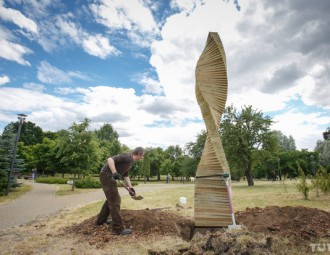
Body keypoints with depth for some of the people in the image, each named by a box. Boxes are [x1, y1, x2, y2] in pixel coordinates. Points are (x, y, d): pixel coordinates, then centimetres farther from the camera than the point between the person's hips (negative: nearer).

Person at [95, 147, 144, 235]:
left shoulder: (130, 161, 12)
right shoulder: (127, 156, -18)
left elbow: (126, 175, 18)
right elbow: (110, 159, -29)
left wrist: (131, 188, 12)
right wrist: (115, 173, -38)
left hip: (110, 177, 11)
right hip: (107, 175, -11)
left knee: (111, 199, 23)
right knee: (115, 201, -9)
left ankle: (101, 220, 39)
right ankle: (118, 228, -4)